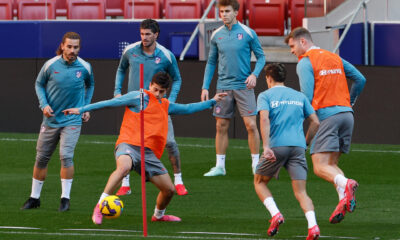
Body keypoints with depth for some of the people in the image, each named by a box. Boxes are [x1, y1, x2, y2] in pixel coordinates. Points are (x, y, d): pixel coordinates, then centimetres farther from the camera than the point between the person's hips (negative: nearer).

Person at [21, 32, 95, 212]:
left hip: (72, 120, -1)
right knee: (41, 158, 6)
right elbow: (39, 84, 7)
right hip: (51, 119, 1)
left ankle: (65, 198, -8)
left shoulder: (85, 67, -4)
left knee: (66, 156, -18)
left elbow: (90, 85, 17)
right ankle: (34, 198, 20)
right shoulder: (50, 65, -8)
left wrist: (86, 107, 11)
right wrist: (44, 104, -7)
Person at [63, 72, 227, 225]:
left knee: (169, 189, 4)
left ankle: (158, 215, 36)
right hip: (129, 144, -7)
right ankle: (99, 207, -38)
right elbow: (112, 103, -1)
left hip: (149, 153, 7)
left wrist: (212, 101, 41)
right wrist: (82, 110, -4)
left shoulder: (166, 106, 23)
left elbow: (188, 109, 39)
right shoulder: (140, 97, 2)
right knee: (124, 167, -40)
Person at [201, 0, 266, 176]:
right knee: (221, 126, 4)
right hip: (223, 87, 3)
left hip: (244, 86, -3)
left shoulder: (248, 33, -3)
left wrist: (254, 74, -14)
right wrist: (205, 87, 9)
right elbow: (211, 62, 14)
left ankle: (256, 164, 1)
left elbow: (260, 57, 3)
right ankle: (219, 166, 11)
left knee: (251, 125, -9)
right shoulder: (216, 35, 6)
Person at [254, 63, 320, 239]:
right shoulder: (299, 96, 19)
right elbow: (315, 122, 14)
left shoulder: (265, 96, 7)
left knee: (259, 182, 19)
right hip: (298, 146, 3)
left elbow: (264, 119, -11)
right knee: (300, 192, -1)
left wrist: (266, 146, -18)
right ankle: (313, 225, -25)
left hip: (276, 146, -3)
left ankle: (275, 214, -3)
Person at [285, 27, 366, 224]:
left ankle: (345, 185, -39)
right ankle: (344, 200, -12)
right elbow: (360, 80, 20)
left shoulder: (305, 62, -1)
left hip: (326, 115, -7)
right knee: (332, 165, 11)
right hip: (346, 113, 7)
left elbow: (307, 97, -10)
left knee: (320, 167, -10)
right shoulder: (335, 58, 20)